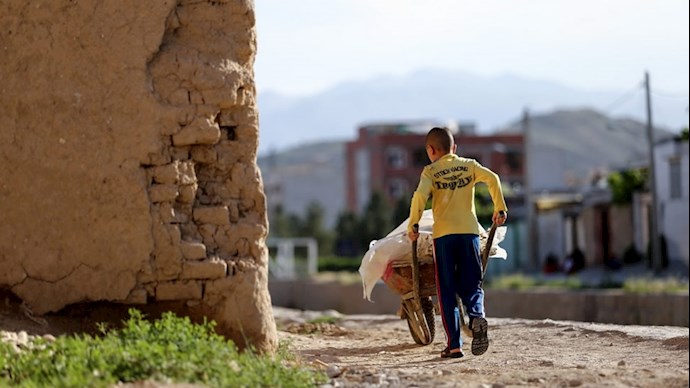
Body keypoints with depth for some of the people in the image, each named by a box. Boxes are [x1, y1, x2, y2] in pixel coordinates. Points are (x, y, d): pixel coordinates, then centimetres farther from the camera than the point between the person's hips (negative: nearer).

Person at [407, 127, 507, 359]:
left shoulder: (430, 171, 4)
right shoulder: (469, 165, 11)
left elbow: (420, 195, -12)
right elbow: (492, 178, -3)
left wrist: (412, 225, -5)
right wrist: (500, 209, 4)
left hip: (443, 235, -2)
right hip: (469, 231, 2)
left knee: (447, 291, 5)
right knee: (471, 285, 7)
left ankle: (454, 344, 0)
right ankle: (476, 316, -26)